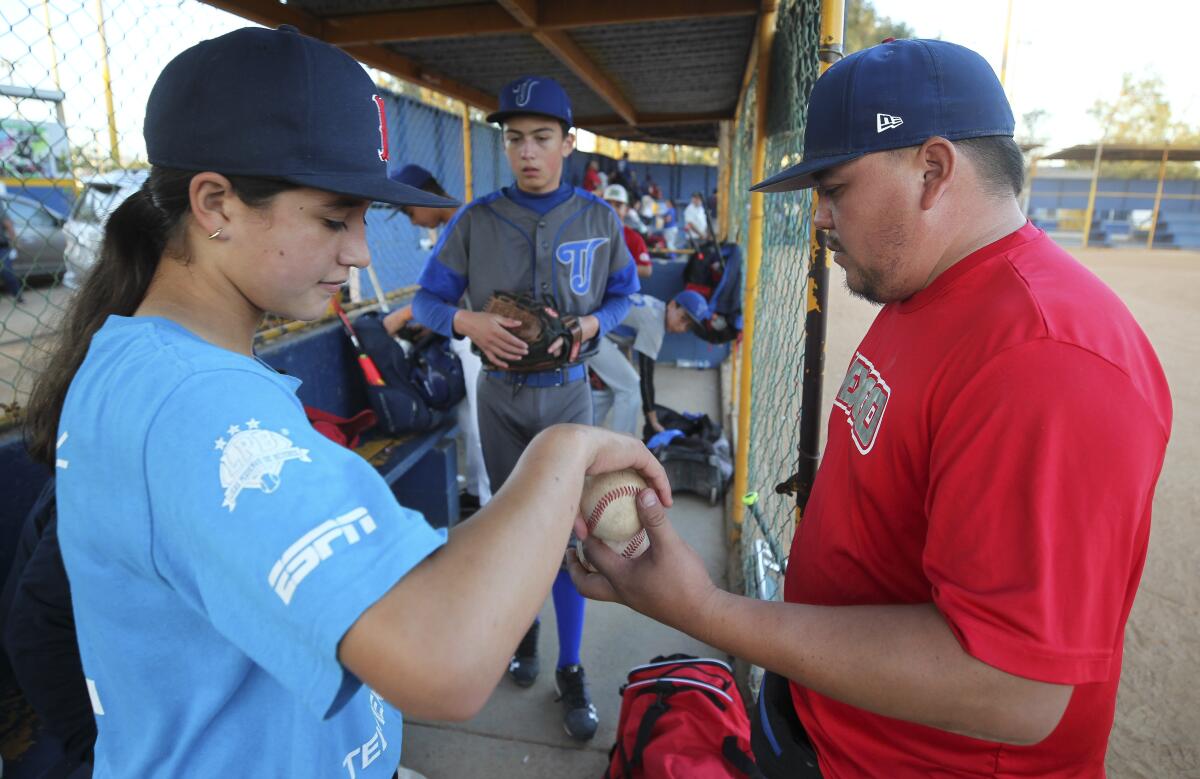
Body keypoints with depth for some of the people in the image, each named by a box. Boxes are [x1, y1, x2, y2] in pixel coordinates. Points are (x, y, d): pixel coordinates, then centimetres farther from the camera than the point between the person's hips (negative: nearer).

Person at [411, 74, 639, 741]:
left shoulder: (598, 218, -3)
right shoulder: (475, 220, -5)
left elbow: (623, 294, 7)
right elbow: (428, 300, 0)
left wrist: (588, 324, -14)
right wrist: (471, 322, -22)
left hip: (566, 393, 0)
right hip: (499, 393, 1)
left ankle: (570, 669, 17)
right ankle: (522, 627, 39)